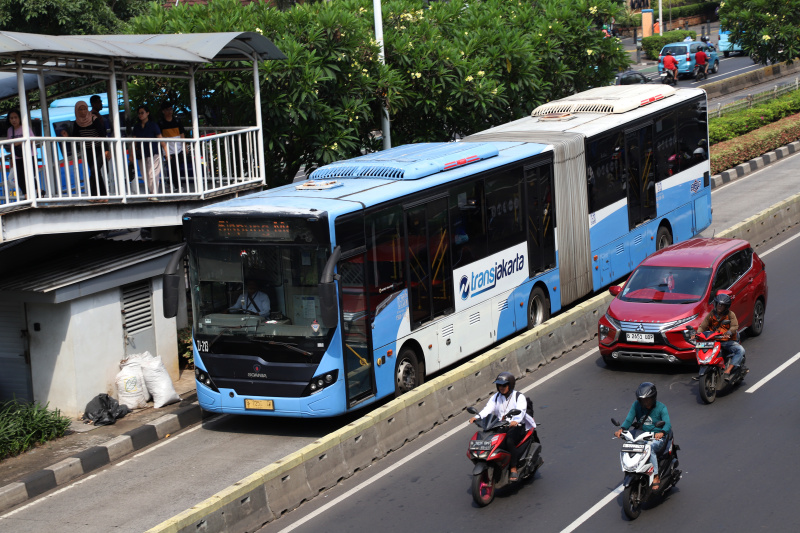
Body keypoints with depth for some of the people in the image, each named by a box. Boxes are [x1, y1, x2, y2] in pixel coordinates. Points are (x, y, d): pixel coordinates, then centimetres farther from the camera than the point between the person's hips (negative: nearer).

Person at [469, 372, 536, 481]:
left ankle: (514, 469, -26)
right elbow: (488, 408, -2)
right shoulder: (496, 397, 13)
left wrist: (516, 420, -42)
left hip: (517, 426, -5)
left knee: (509, 441, -35)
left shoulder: (519, 397, -2)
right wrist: (477, 417, -23)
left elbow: (521, 410, -20)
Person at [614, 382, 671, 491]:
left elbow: (668, 424, -19)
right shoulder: (636, 405, 1)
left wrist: (662, 432, -41)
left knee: (650, 448, -36)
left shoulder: (661, 408, -9)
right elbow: (629, 420, -2)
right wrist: (621, 429, -23)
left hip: (658, 437, -4)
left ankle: (656, 477, -31)